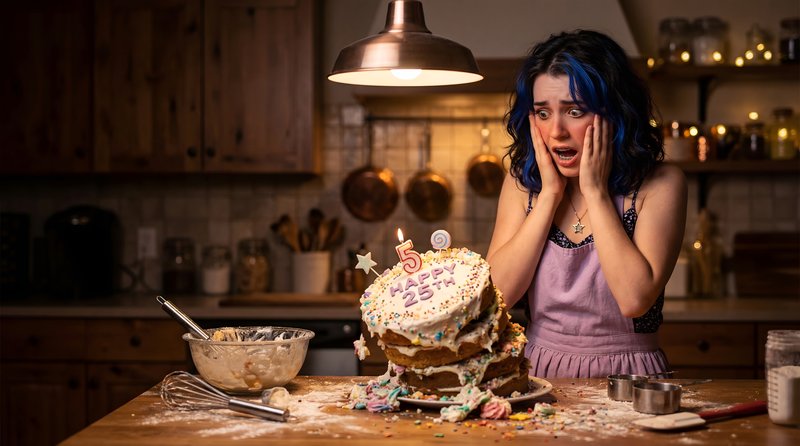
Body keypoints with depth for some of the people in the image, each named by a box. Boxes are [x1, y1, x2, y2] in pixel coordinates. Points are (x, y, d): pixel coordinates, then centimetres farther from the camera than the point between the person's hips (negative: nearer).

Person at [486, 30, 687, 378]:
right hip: (539, 376, 2)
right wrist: (550, 193, -4)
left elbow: (635, 299, -15)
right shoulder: (522, 181, 8)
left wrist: (595, 191, -8)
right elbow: (497, 294, -2)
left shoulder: (659, 184, -2)